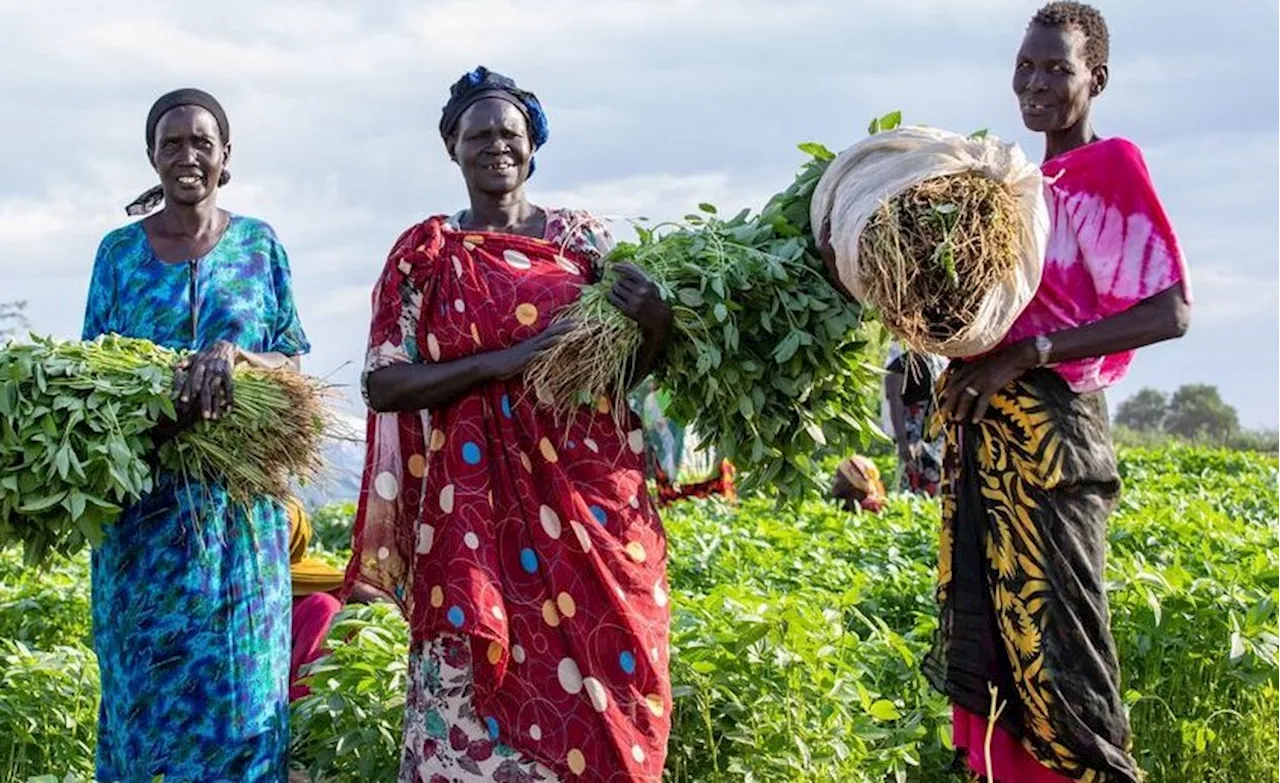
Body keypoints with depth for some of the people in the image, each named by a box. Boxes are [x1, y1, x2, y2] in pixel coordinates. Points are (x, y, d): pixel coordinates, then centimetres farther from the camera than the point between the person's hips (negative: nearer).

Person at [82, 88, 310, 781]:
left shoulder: (258, 245, 6)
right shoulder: (120, 250, 8)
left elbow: (293, 365, 5)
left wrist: (234, 356, -17)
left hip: (238, 498, 0)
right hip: (144, 500, 1)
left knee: (238, 676, -1)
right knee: (144, 677, 1)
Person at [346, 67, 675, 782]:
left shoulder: (582, 238, 8)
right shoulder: (426, 254, 4)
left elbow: (628, 371, 11)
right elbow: (382, 383, -5)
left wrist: (657, 327, -12)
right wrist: (504, 360, -16)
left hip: (591, 501, 2)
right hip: (477, 510, -1)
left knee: (599, 677, 0)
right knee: (481, 687, -3)